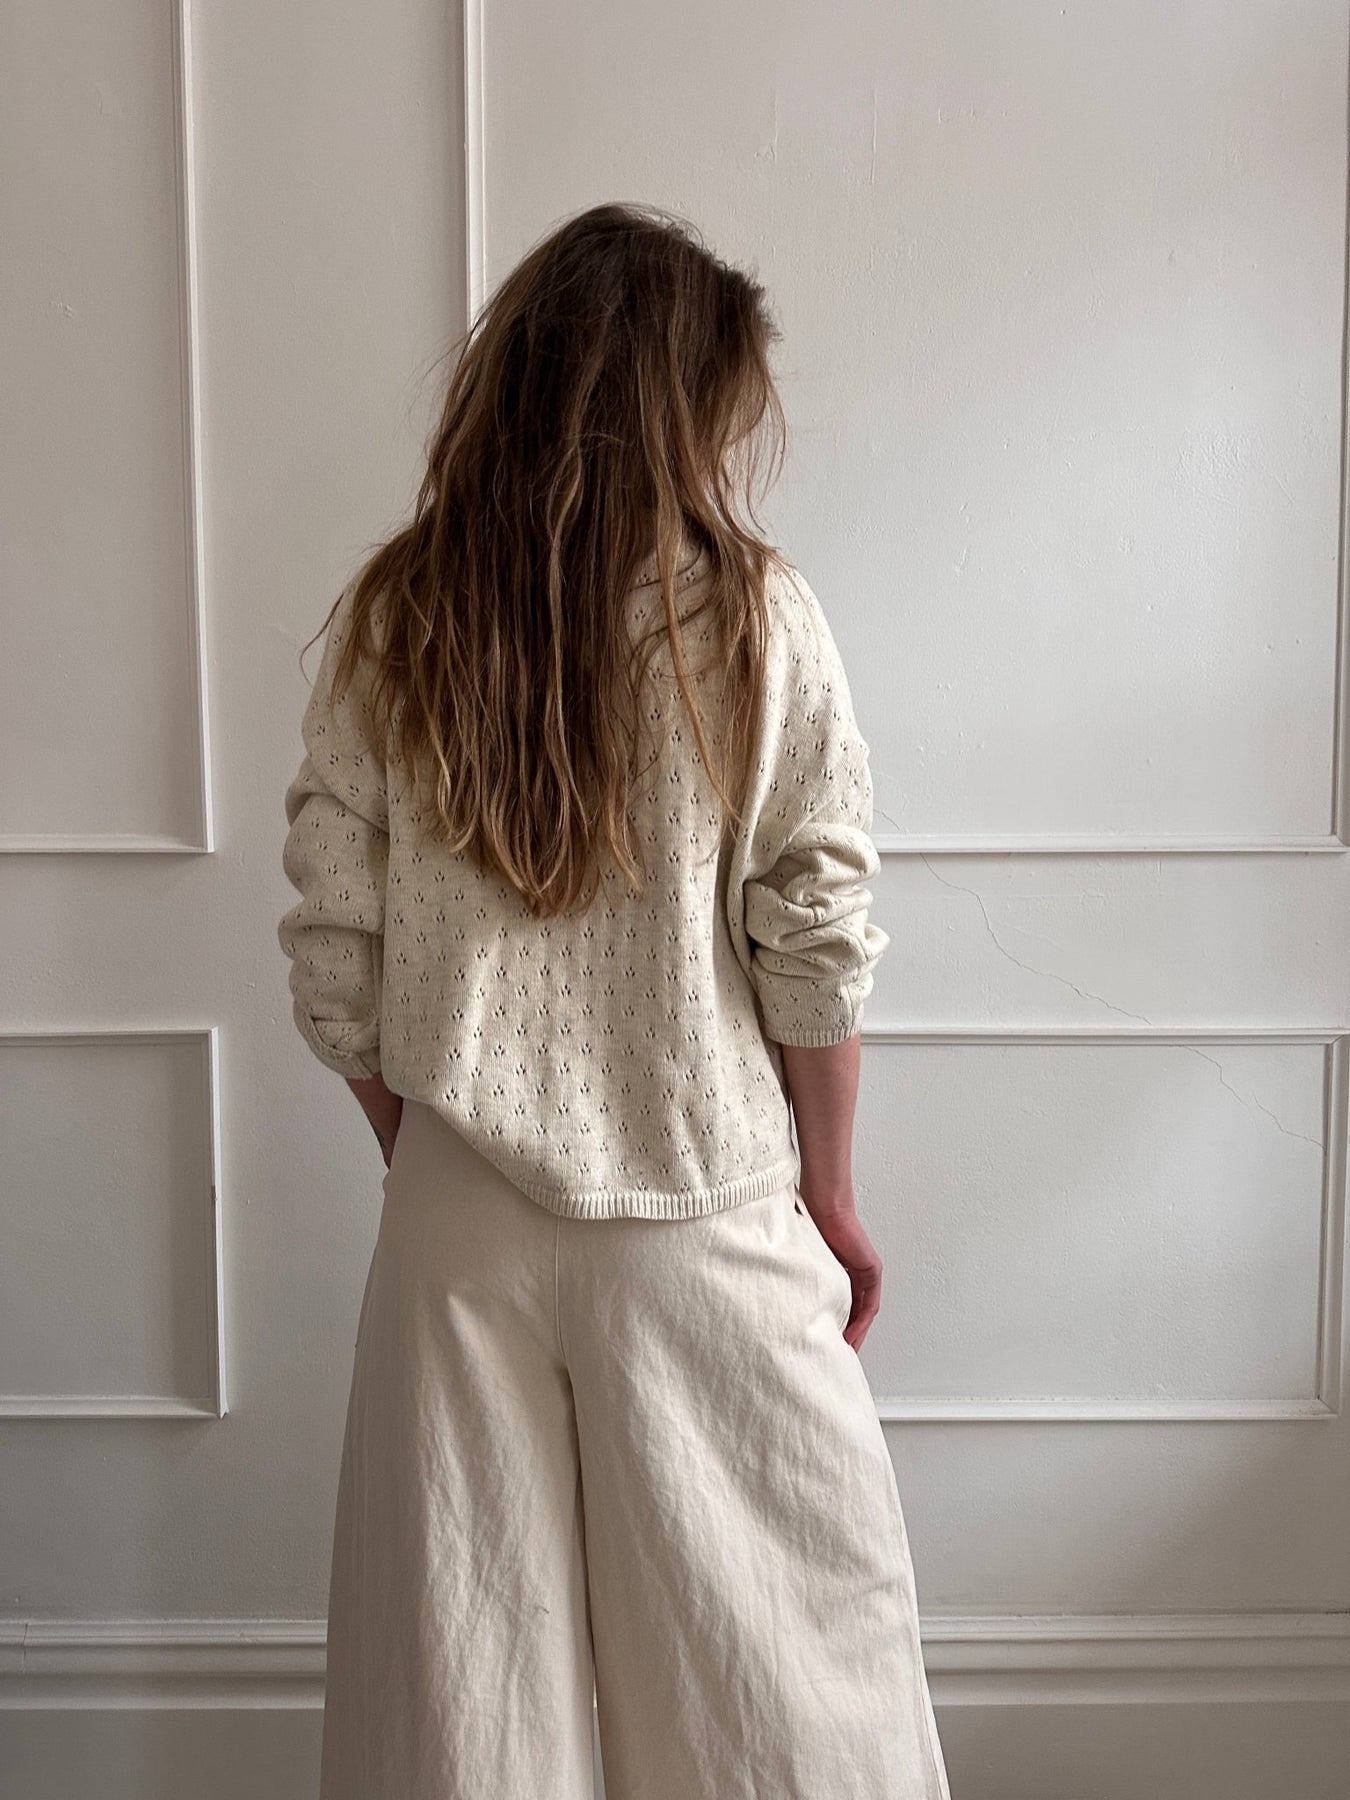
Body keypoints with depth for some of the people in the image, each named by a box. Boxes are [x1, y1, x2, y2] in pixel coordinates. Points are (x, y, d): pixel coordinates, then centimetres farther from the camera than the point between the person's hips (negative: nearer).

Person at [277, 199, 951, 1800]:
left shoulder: (389, 624, -3)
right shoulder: (755, 618, -9)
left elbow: (334, 963, -1)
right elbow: (814, 951, -8)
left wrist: (426, 1162, 13)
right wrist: (832, 1190, 5)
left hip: (459, 1217, 3)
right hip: (704, 1205, -2)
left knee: (461, 1644, 17)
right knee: (772, 1641, 14)